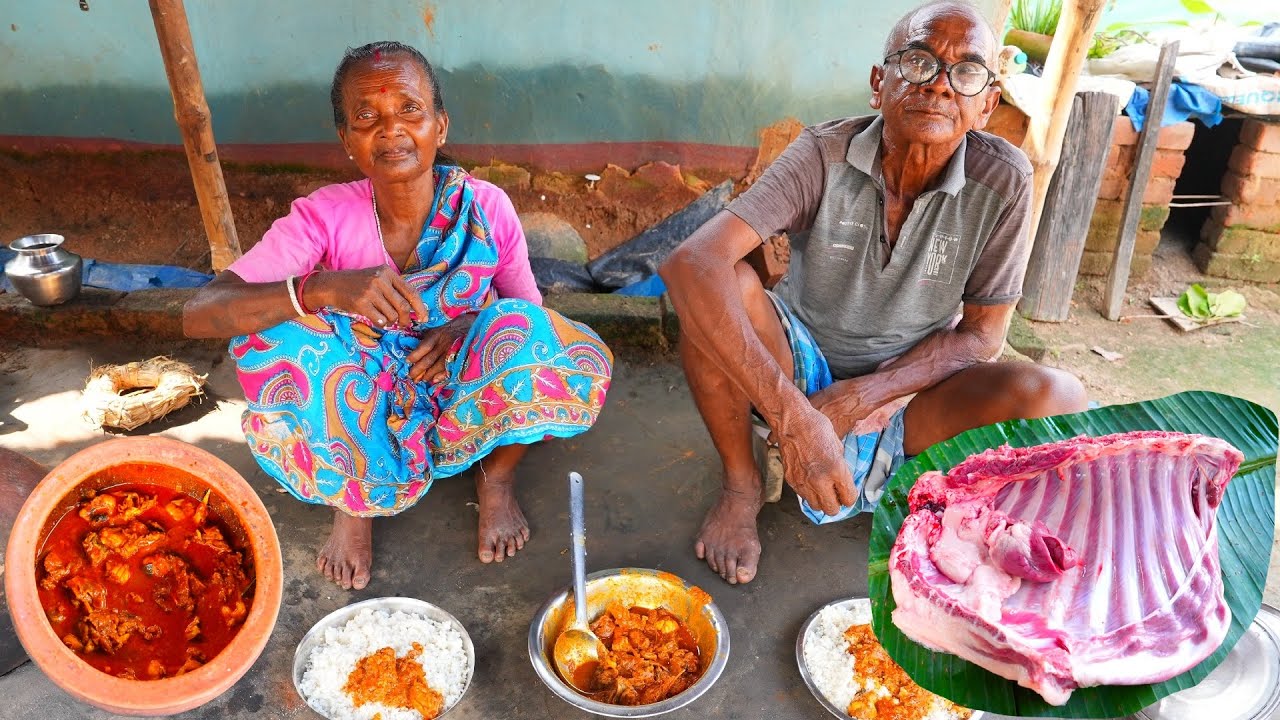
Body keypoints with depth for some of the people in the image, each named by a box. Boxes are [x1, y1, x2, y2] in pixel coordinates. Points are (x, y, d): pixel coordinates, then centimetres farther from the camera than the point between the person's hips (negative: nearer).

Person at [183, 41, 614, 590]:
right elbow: (197, 315, -25)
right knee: (275, 332, -27)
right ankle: (352, 498, -1)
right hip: (363, 416, 1)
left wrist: (468, 329, -25)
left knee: (562, 350, -29)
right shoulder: (324, 218, -18)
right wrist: (321, 288, -43)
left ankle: (497, 477, 3)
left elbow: (527, 314, -1)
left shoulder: (485, 209, -16)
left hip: (463, 402, 0)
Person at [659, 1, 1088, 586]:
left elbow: (981, 334, -7)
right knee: (718, 285, -29)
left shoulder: (1002, 180, -14)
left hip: (909, 393, 1)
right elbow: (690, 263, -34)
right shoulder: (825, 155, -20)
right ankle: (740, 486, -6)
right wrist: (793, 416, -41)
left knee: (1057, 400, -25)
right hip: (800, 371, 0)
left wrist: (860, 397, -21)